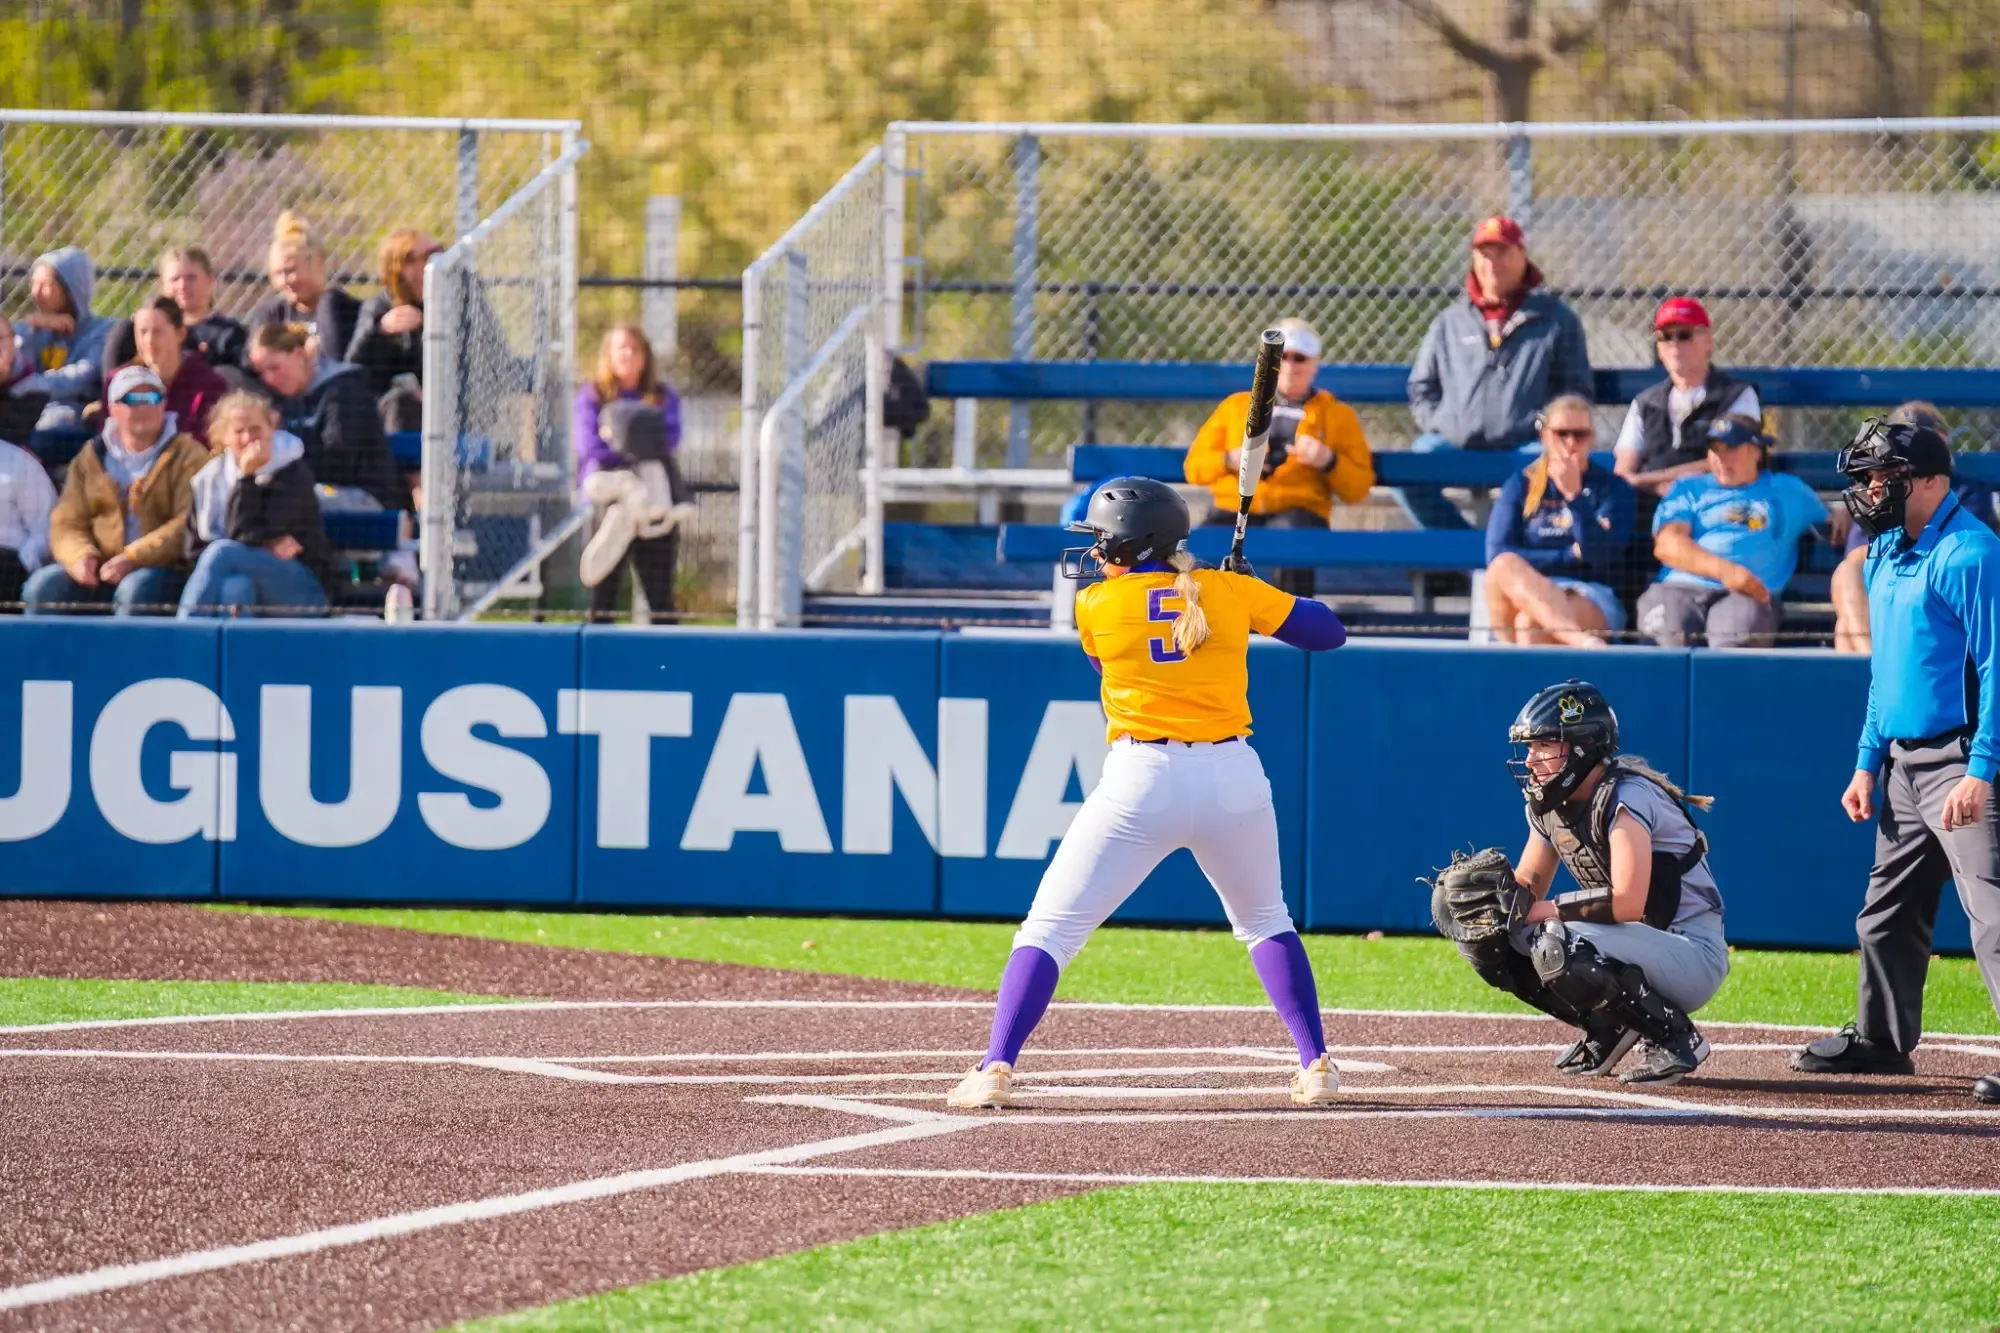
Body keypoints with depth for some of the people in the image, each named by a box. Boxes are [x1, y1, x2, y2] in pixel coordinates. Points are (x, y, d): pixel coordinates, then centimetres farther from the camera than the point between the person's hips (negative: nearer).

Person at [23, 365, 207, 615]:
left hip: (164, 569, -4)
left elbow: (188, 525, -8)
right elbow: (67, 523, 10)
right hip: (98, 573, 4)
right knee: (42, 585, -21)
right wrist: (79, 556, -14)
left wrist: (133, 558, -20)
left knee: (135, 589, -37)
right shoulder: (92, 457, 15)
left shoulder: (187, 456, 3)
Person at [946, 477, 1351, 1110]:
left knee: (1049, 928, 3)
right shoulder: (1231, 591, 6)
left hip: (1142, 781, -3)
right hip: (1234, 778, 3)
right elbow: (1328, 631, 13)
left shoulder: (1097, 606, 2)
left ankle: (997, 1066, -11)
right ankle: (1316, 1064, 18)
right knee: (1265, 922, 26)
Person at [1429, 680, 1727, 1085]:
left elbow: (1628, 903, -32)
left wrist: (1537, 910, -27)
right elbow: (1526, 889, 10)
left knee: (1559, 946, -33)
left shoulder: (1625, 797, -21)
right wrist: (1489, 892, -14)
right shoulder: (1550, 805, 5)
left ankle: (1675, 1038, -13)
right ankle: (1607, 1029, 8)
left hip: (1696, 957, -9)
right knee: (1497, 942, -4)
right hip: (1639, 948, 9)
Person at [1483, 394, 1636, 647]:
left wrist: (1574, 494, -15)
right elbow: (1498, 556, 1)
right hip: (1524, 596, 2)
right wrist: (1572, 554, -5)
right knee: (1505, 566, -36)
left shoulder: (1612, 488, 11)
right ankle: (1581, 641, -55)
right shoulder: (1520, 486, 16)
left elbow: (1601, 556, -6)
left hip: (1592, 603, -2)